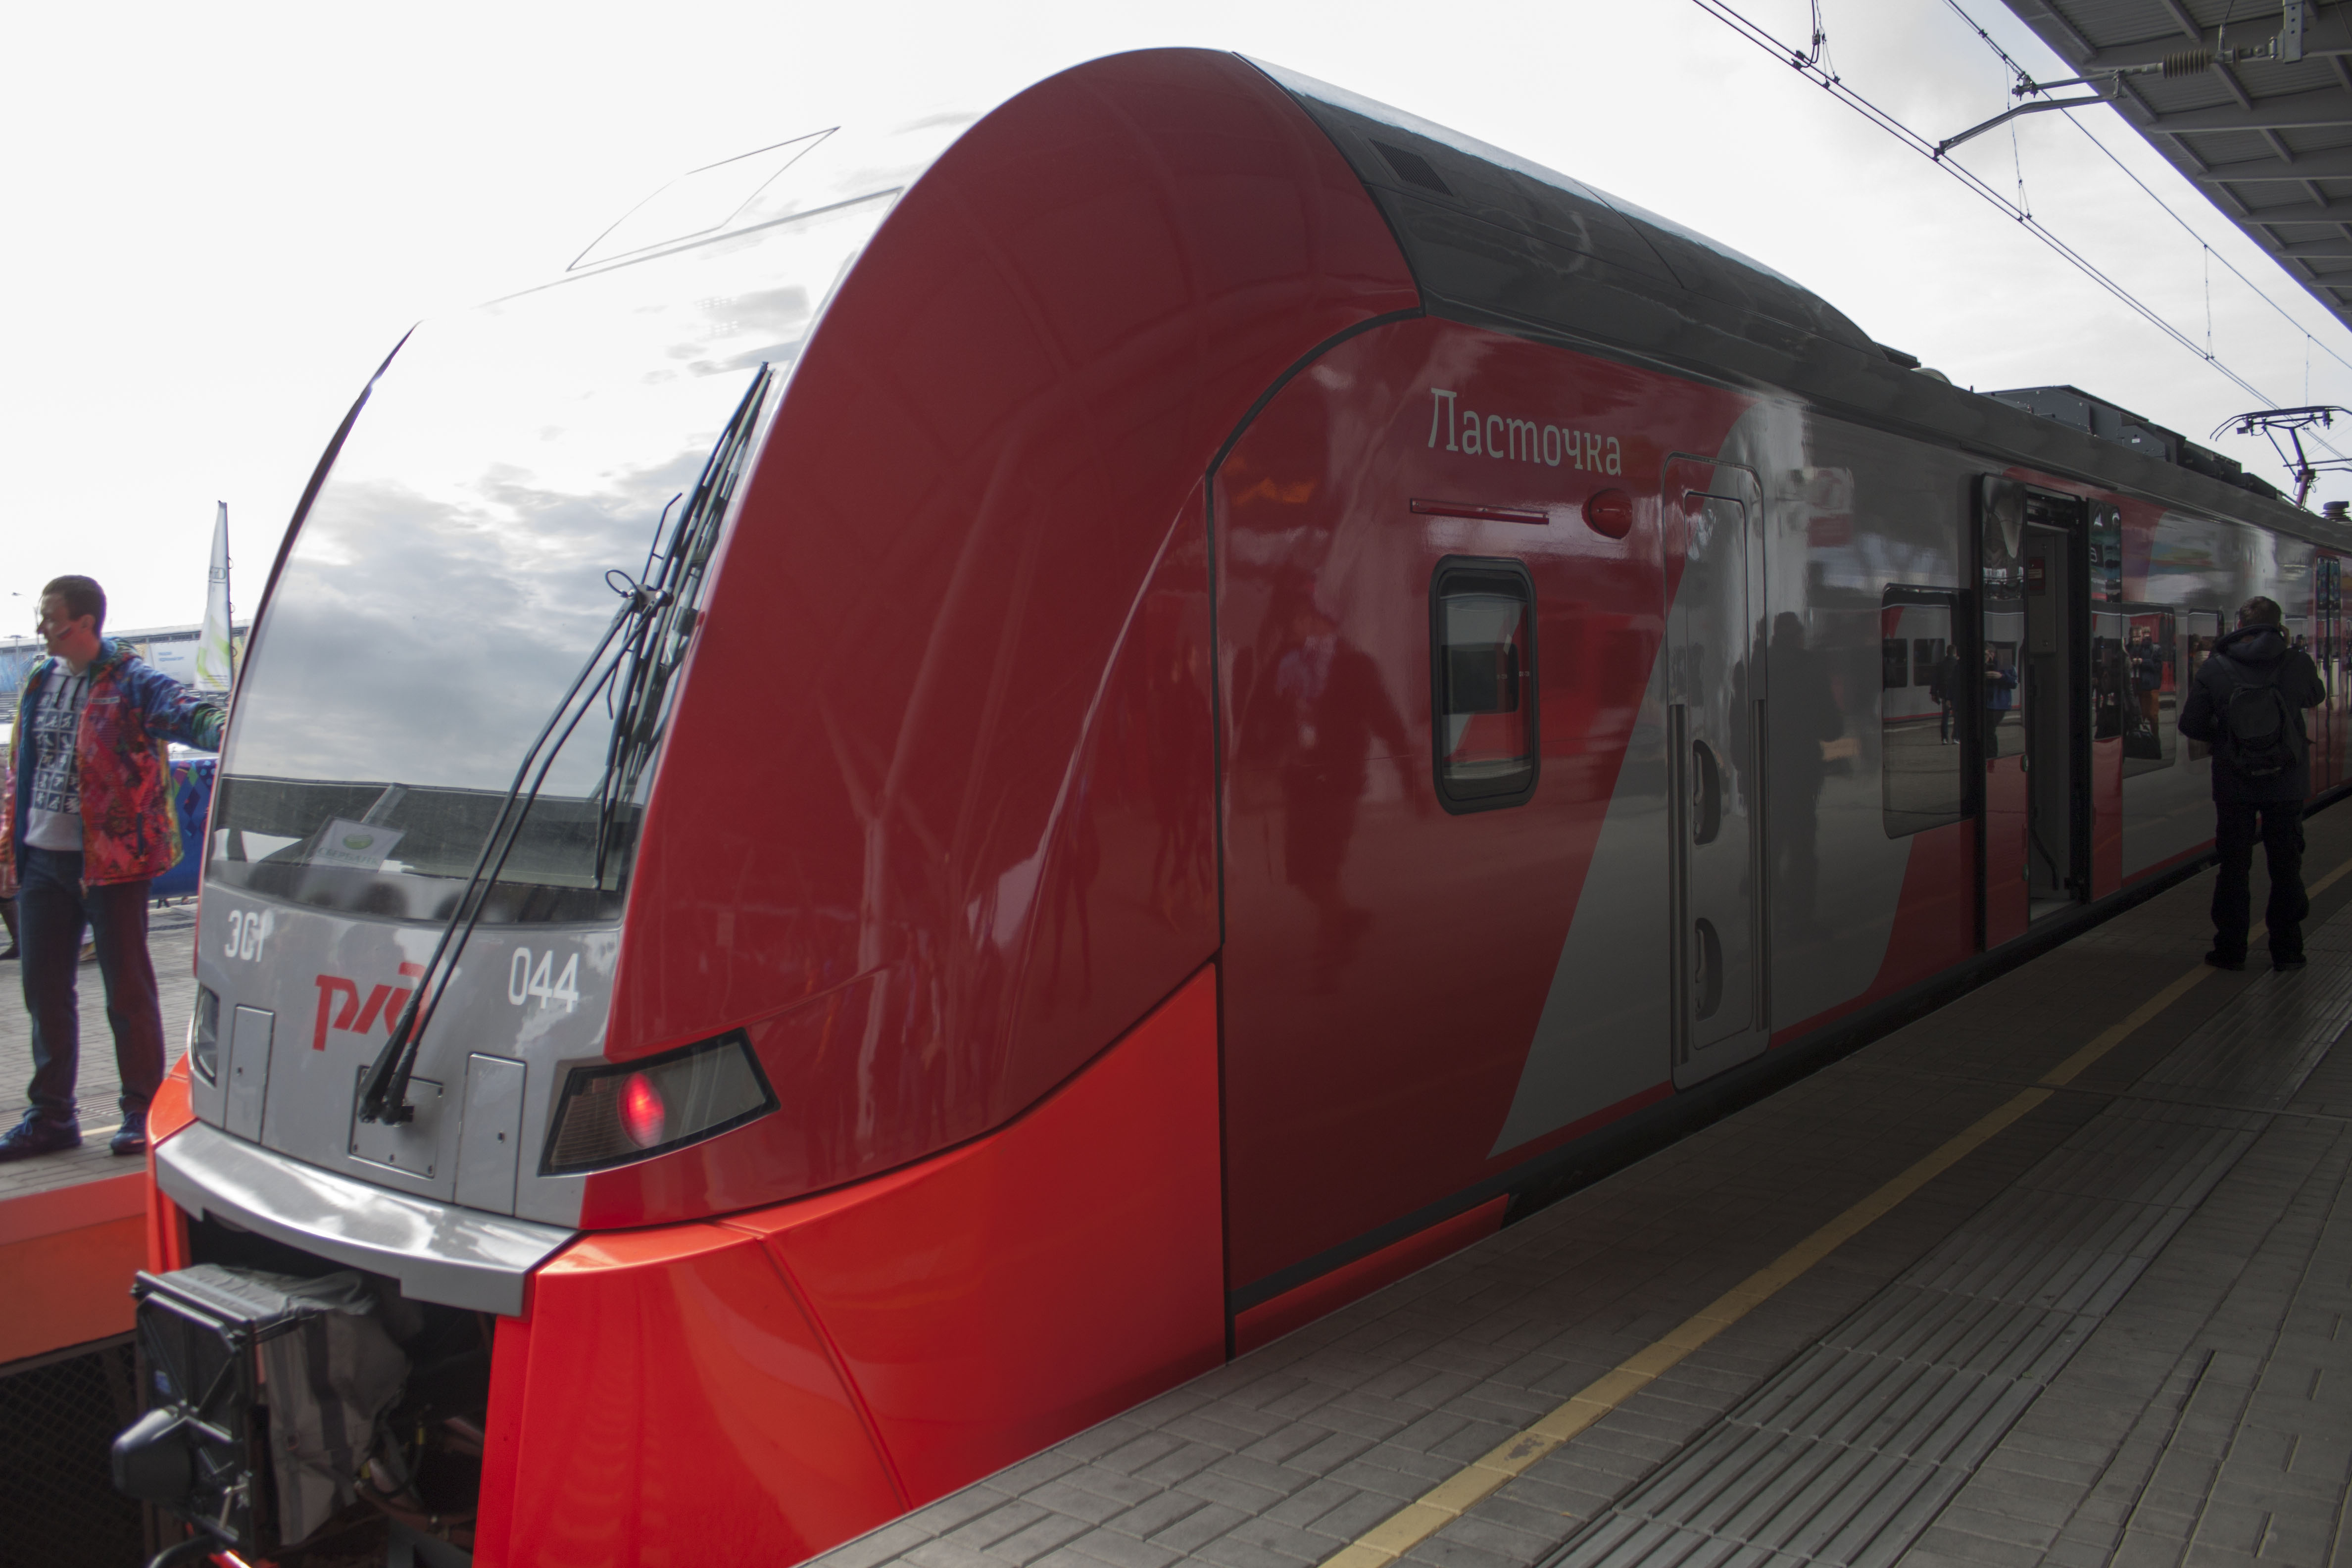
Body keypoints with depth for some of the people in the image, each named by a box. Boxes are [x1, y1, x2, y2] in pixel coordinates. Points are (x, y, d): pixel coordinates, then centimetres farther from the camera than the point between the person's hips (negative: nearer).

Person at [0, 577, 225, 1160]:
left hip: (110, 857, -7)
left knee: (127, 989, 1)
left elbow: (185, 712, -26)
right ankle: (51, 1115, 24)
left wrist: (224, 730, -49)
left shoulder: (131, 683, -8)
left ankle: (142, 1113, 11)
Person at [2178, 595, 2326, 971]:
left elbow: (2191, 724, -7)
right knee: (2286, 869, 12)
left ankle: (2230, 950, 13)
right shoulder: (2299, 665, -8)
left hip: (2234, 785, 0)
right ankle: (2287, 951, 17)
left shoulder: (2213, 668, -10)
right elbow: (2316, 698, 14)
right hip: (2287, 785, 0)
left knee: (2234, 869, 9)